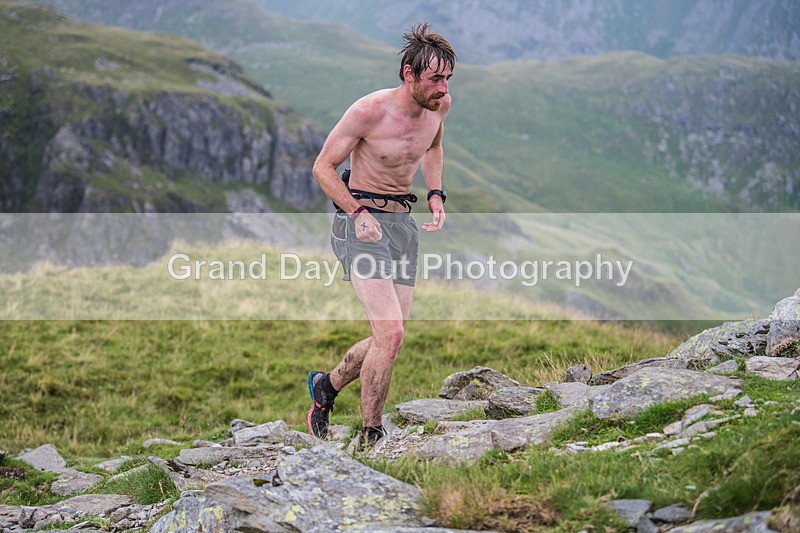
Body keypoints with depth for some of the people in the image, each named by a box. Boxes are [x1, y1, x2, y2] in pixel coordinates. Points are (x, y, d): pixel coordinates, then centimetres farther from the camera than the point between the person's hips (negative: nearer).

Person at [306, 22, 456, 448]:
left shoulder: (439, 105, 1)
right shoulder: (369, 111, -18)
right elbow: (323, 166, -8)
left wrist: (436, 195, 8)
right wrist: (358, 213, -18)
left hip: (404, 221, 7)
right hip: (361, 221, -7)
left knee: (389, 338, 8)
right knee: (391, 334, -18)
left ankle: (328, 384, 36)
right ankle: (371, 437, -2)